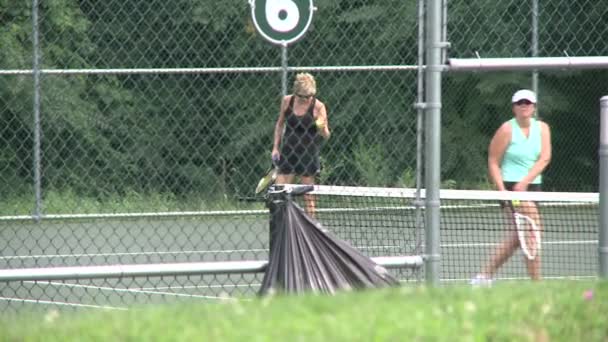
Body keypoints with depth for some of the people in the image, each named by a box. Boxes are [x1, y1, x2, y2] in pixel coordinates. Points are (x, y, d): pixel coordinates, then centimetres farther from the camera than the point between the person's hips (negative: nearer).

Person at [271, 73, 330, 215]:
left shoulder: (318, 106, -8)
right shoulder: (287, 101, 0)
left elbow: (326, 135, -7)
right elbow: (280, 124, 14)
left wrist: (322, 129, -29)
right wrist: (275, 147, 9)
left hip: (308, 155, -3)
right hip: (288, 154, 3)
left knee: (308, 196, 1)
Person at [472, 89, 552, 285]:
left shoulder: (542, 128, 7)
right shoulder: (507, 129, -5)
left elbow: (544, 158, -3)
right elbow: (493, 162, -4)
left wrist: (525, 181, -16)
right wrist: (501, 189, -15)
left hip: (532, 186, 6)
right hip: (511, 187, -6)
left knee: (517, 237, 10)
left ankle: (485, 275, 20)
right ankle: (536, 283, -9)